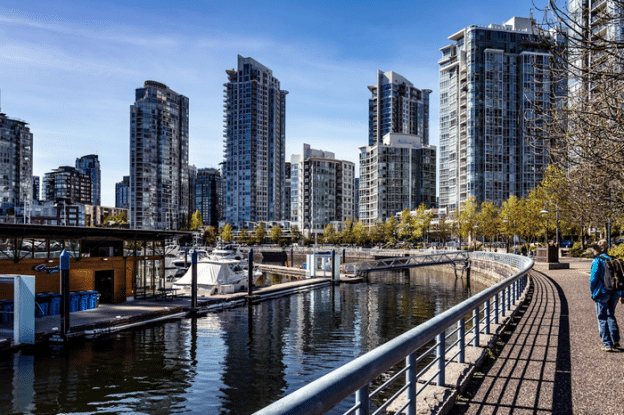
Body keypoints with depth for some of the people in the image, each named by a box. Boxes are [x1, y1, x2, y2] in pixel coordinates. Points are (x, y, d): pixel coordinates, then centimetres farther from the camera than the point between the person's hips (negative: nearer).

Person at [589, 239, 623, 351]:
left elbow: (594, 278, -14)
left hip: (602, 293, -6)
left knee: (603, 318, 3)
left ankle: (607, 344, 2)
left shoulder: (597, 261, -10)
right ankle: (615, 340, 22)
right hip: (614, 293, 6)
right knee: (611, 316, 22)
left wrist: (592, 292, -2)